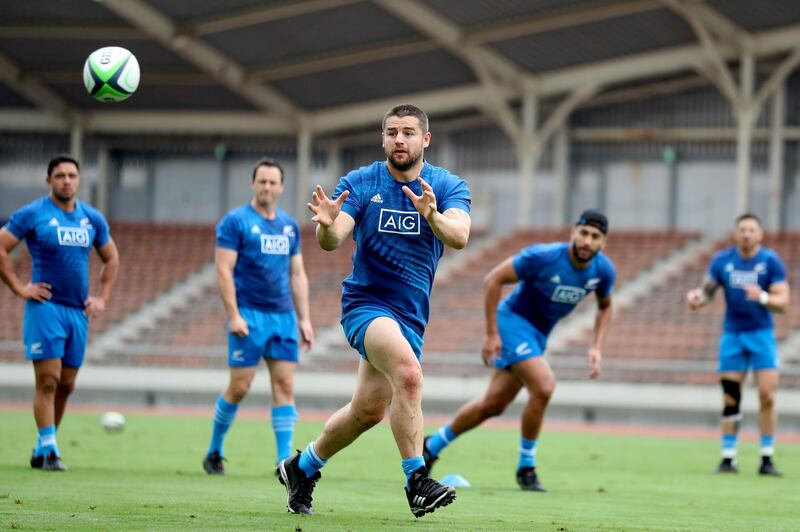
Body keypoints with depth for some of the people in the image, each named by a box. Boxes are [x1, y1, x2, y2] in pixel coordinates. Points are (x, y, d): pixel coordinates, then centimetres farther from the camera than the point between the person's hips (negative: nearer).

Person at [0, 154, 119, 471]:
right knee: (48, 380, -10)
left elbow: (111, 258, 23)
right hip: (46, 306, -5)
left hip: (79, 311, 5)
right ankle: (50, 451, -9)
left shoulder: (92, 219, 11)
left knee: (66, 385, 7)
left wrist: (102, 298, 13)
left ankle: (41, 450, 17)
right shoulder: (32, 215, -4)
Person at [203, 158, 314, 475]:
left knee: (285, 386, -3)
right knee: (239, 388, -3)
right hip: (249, 317, -5)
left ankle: (284, 459, -4)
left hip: (283, 317, 5)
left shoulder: (290, 226, 14)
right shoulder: (235, 221, -4)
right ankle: (214, 452, 16)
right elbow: (223, 270, -8)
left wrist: (304, 319, 11)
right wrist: (233, 315, -16)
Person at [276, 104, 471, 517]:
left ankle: (302, 467, 34)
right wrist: (327, 225, -38)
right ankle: (416, 481, -30)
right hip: (367, 301, -4)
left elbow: (460, 237, -20)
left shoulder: (448, 187, -2)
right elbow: (332, 241, -15)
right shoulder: (360, 183, -3)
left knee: (369, 410, 10)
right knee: (408, 372, -31)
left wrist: (433, 216, -41)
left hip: (411, 313, 4)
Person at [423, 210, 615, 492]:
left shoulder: (604, 270, -9)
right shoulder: (543, 257, -26)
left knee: (492, 405, 11)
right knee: (543, 386, -25)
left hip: (538, 335, 7)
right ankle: (526, 467, -8)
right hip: (514, 321, -7)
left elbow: (605, 307, 12)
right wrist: (491, 334, -20)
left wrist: (597, 348, -2)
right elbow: (493, 279, -19)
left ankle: (432, 446, 31)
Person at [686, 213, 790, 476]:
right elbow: (707, 290, 8)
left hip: (761, 335, -2)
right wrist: (697, 297, -15)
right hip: (732, 335, 2)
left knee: (767, 396, -11)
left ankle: (767, 459, -3)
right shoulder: (722, 260, 0)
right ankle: (728, 459, 8)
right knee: (730, 400, 0)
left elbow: (782, 301, -11)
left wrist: (763, 298, -31)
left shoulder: (771, 261, -7)